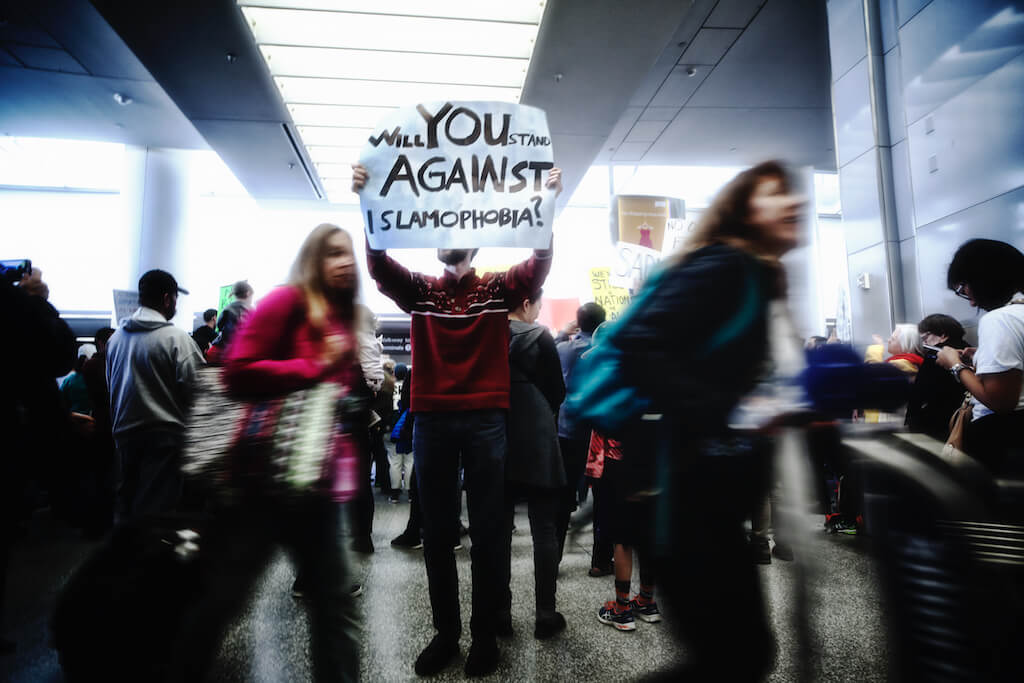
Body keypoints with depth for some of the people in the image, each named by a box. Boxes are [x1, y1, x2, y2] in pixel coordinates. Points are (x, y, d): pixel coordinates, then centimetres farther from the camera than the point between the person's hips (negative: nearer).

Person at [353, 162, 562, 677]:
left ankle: (485, 633, 24)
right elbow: (379, 263, -7)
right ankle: (445, 631, 28)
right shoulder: (419, 290, 8)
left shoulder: (498, 288, 5)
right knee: (437, 533, 11)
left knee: (487, 532, 8)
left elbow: (539, 265, -10)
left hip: (486, 421, -1)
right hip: (432, 421, 2)